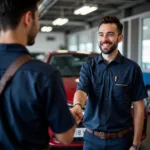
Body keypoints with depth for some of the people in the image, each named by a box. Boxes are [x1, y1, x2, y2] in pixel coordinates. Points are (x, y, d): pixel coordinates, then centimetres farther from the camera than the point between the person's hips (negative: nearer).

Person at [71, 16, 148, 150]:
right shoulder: (88, 67, -1)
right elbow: (81, 91, -16)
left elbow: (138, 107, -4)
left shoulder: (132, 68, -6)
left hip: (121, 139, -1)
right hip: (92, 138, 2)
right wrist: (77, 106, -40)